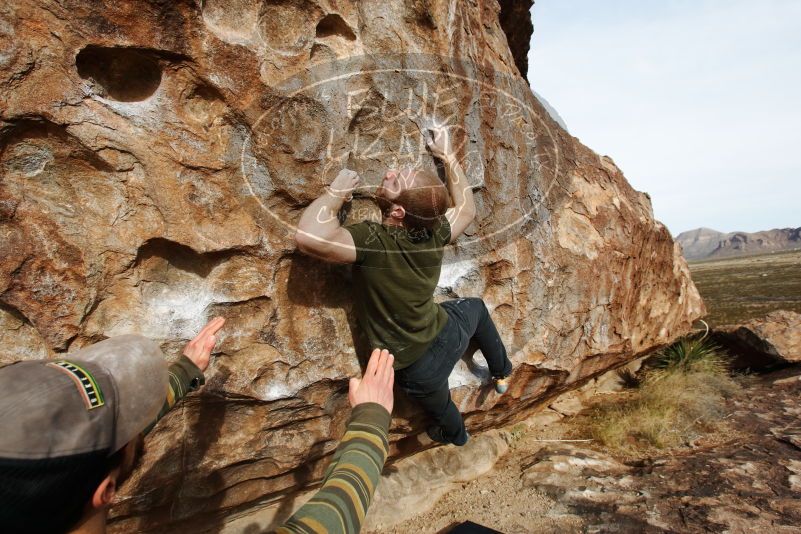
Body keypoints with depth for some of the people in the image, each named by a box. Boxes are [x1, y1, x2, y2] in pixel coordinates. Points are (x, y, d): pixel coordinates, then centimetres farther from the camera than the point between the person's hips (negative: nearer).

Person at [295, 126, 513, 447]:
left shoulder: (373, 242, -36)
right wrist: (448, 156, 7)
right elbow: (467, 209, 3)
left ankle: (454, 435, 67)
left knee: (439, 406, 31)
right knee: (476, 307, 37)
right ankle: (502, 373, 55)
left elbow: (308, 236, -48)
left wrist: (337, 191, -30)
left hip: (419, 369, -3)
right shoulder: (435, 232, -19)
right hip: (449, 335, 3)